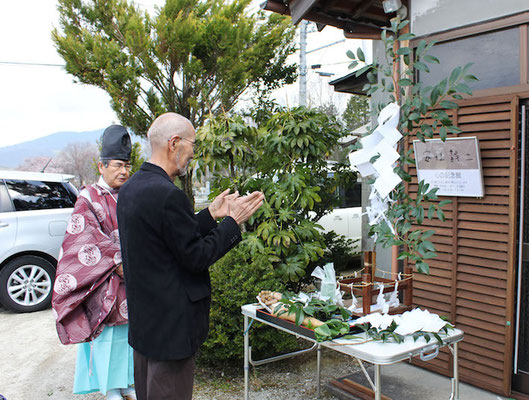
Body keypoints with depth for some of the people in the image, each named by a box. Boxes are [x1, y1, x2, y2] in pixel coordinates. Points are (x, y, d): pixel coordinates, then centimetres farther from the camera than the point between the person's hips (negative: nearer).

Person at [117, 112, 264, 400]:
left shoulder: (130, 188, 6)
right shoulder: (167, 194, -24)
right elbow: (196, 256, -19)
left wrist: (211, 215, 10)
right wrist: (232, 221, -9)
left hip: (143, 319, 10)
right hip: (171, 323, -10)